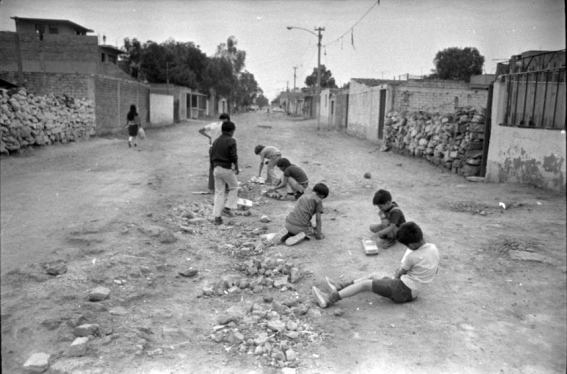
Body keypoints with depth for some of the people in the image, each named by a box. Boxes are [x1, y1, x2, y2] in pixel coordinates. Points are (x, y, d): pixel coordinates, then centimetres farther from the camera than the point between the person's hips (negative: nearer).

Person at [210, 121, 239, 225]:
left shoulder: (216, 141, 12)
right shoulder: (231, 141, -8)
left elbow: (211, 156, 14)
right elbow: (233, 157, -12)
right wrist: (236, 168, 1)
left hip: (216, 168, 6)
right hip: (227, 169, -6)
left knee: (219, 192, 9)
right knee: (234, 187, 17)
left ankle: (217, 216, 8)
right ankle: (229, 207, 6)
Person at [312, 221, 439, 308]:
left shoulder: (412, 256, -24)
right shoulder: (434, 248, -3)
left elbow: (400, 274, -7)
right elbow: (436, 270, 13)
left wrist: (397, 274, 17)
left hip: (404, 291, -9)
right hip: (412, 290, 9)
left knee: (365, 284, -11)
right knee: (373, 276, 17)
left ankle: (329, 299, -12)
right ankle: (341, 287, 18)